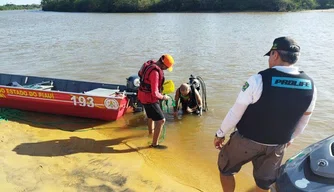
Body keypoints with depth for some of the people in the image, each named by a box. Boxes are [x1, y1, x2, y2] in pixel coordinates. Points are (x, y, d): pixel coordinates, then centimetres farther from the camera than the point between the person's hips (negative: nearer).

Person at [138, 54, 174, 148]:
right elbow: (155, 93, -31)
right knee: (161, 120, -5)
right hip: (149, 99, -10)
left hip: (143, 95, 10)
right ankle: (155, 143, 4)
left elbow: (140, 73, 19)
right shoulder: (155, 72, -32)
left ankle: (151, 131, 58)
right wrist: (163, 97, -11)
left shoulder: (150, 63, -2)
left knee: (150, 115, 33)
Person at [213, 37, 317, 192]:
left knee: (225, 167, 22)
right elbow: (303, 120, 6)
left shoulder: (258, 80, -24)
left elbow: (235, 113, -17)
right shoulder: (310, 86, -8)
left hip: (247, 140, -4)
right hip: (277, 145, 5)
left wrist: (220, 134, -1)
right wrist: (290, 138, 25)